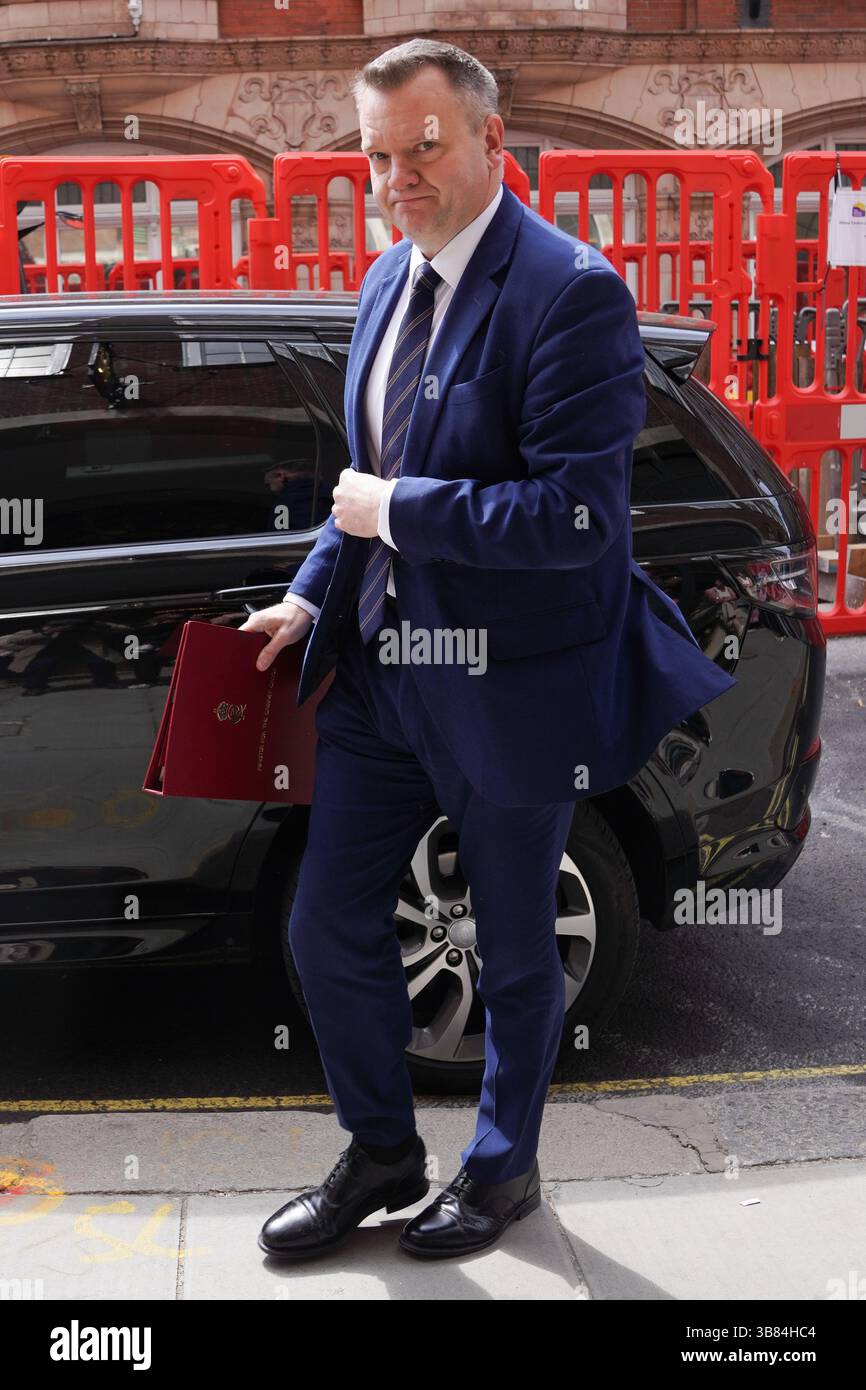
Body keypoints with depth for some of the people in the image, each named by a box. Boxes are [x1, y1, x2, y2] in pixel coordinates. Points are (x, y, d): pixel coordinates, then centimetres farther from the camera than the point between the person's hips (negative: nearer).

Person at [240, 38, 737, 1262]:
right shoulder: (388, 282, 8)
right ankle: (382, 1155, 35)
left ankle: (504, 1170, 37)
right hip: (384, 670, 7)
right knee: (331, 927, 12)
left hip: (510, 688, -7)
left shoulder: (571, 292, -18)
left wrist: (396, 513, -19)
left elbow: (577, 514, -26)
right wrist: (314, 598, 7)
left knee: (514, 951, 12)